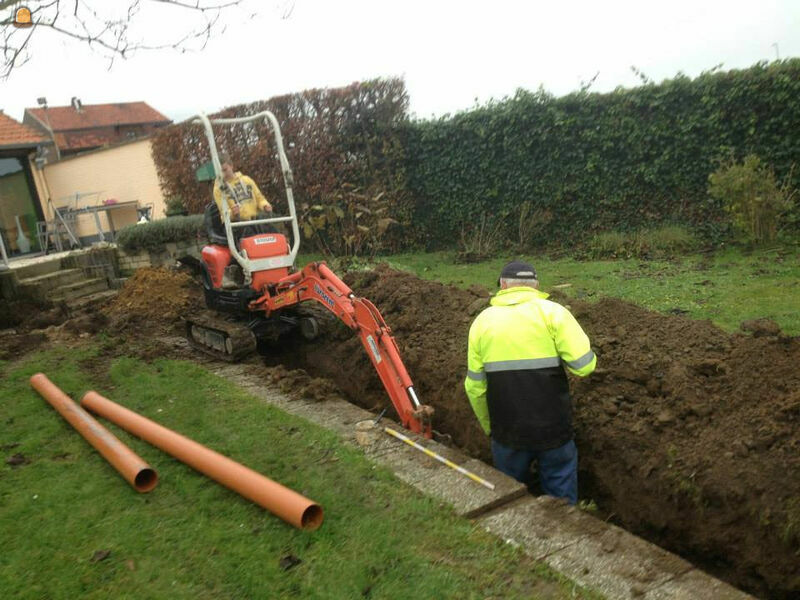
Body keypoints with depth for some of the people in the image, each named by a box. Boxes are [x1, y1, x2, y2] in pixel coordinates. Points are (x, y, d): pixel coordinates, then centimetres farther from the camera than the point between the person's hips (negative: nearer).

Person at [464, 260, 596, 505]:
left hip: (507, 432, 2)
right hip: (554, 429, -2)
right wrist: (556, 356, 6)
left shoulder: (482, 320, 2)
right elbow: (584, 365, -15)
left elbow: (474, 386, 4)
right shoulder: (552, 312, -7)